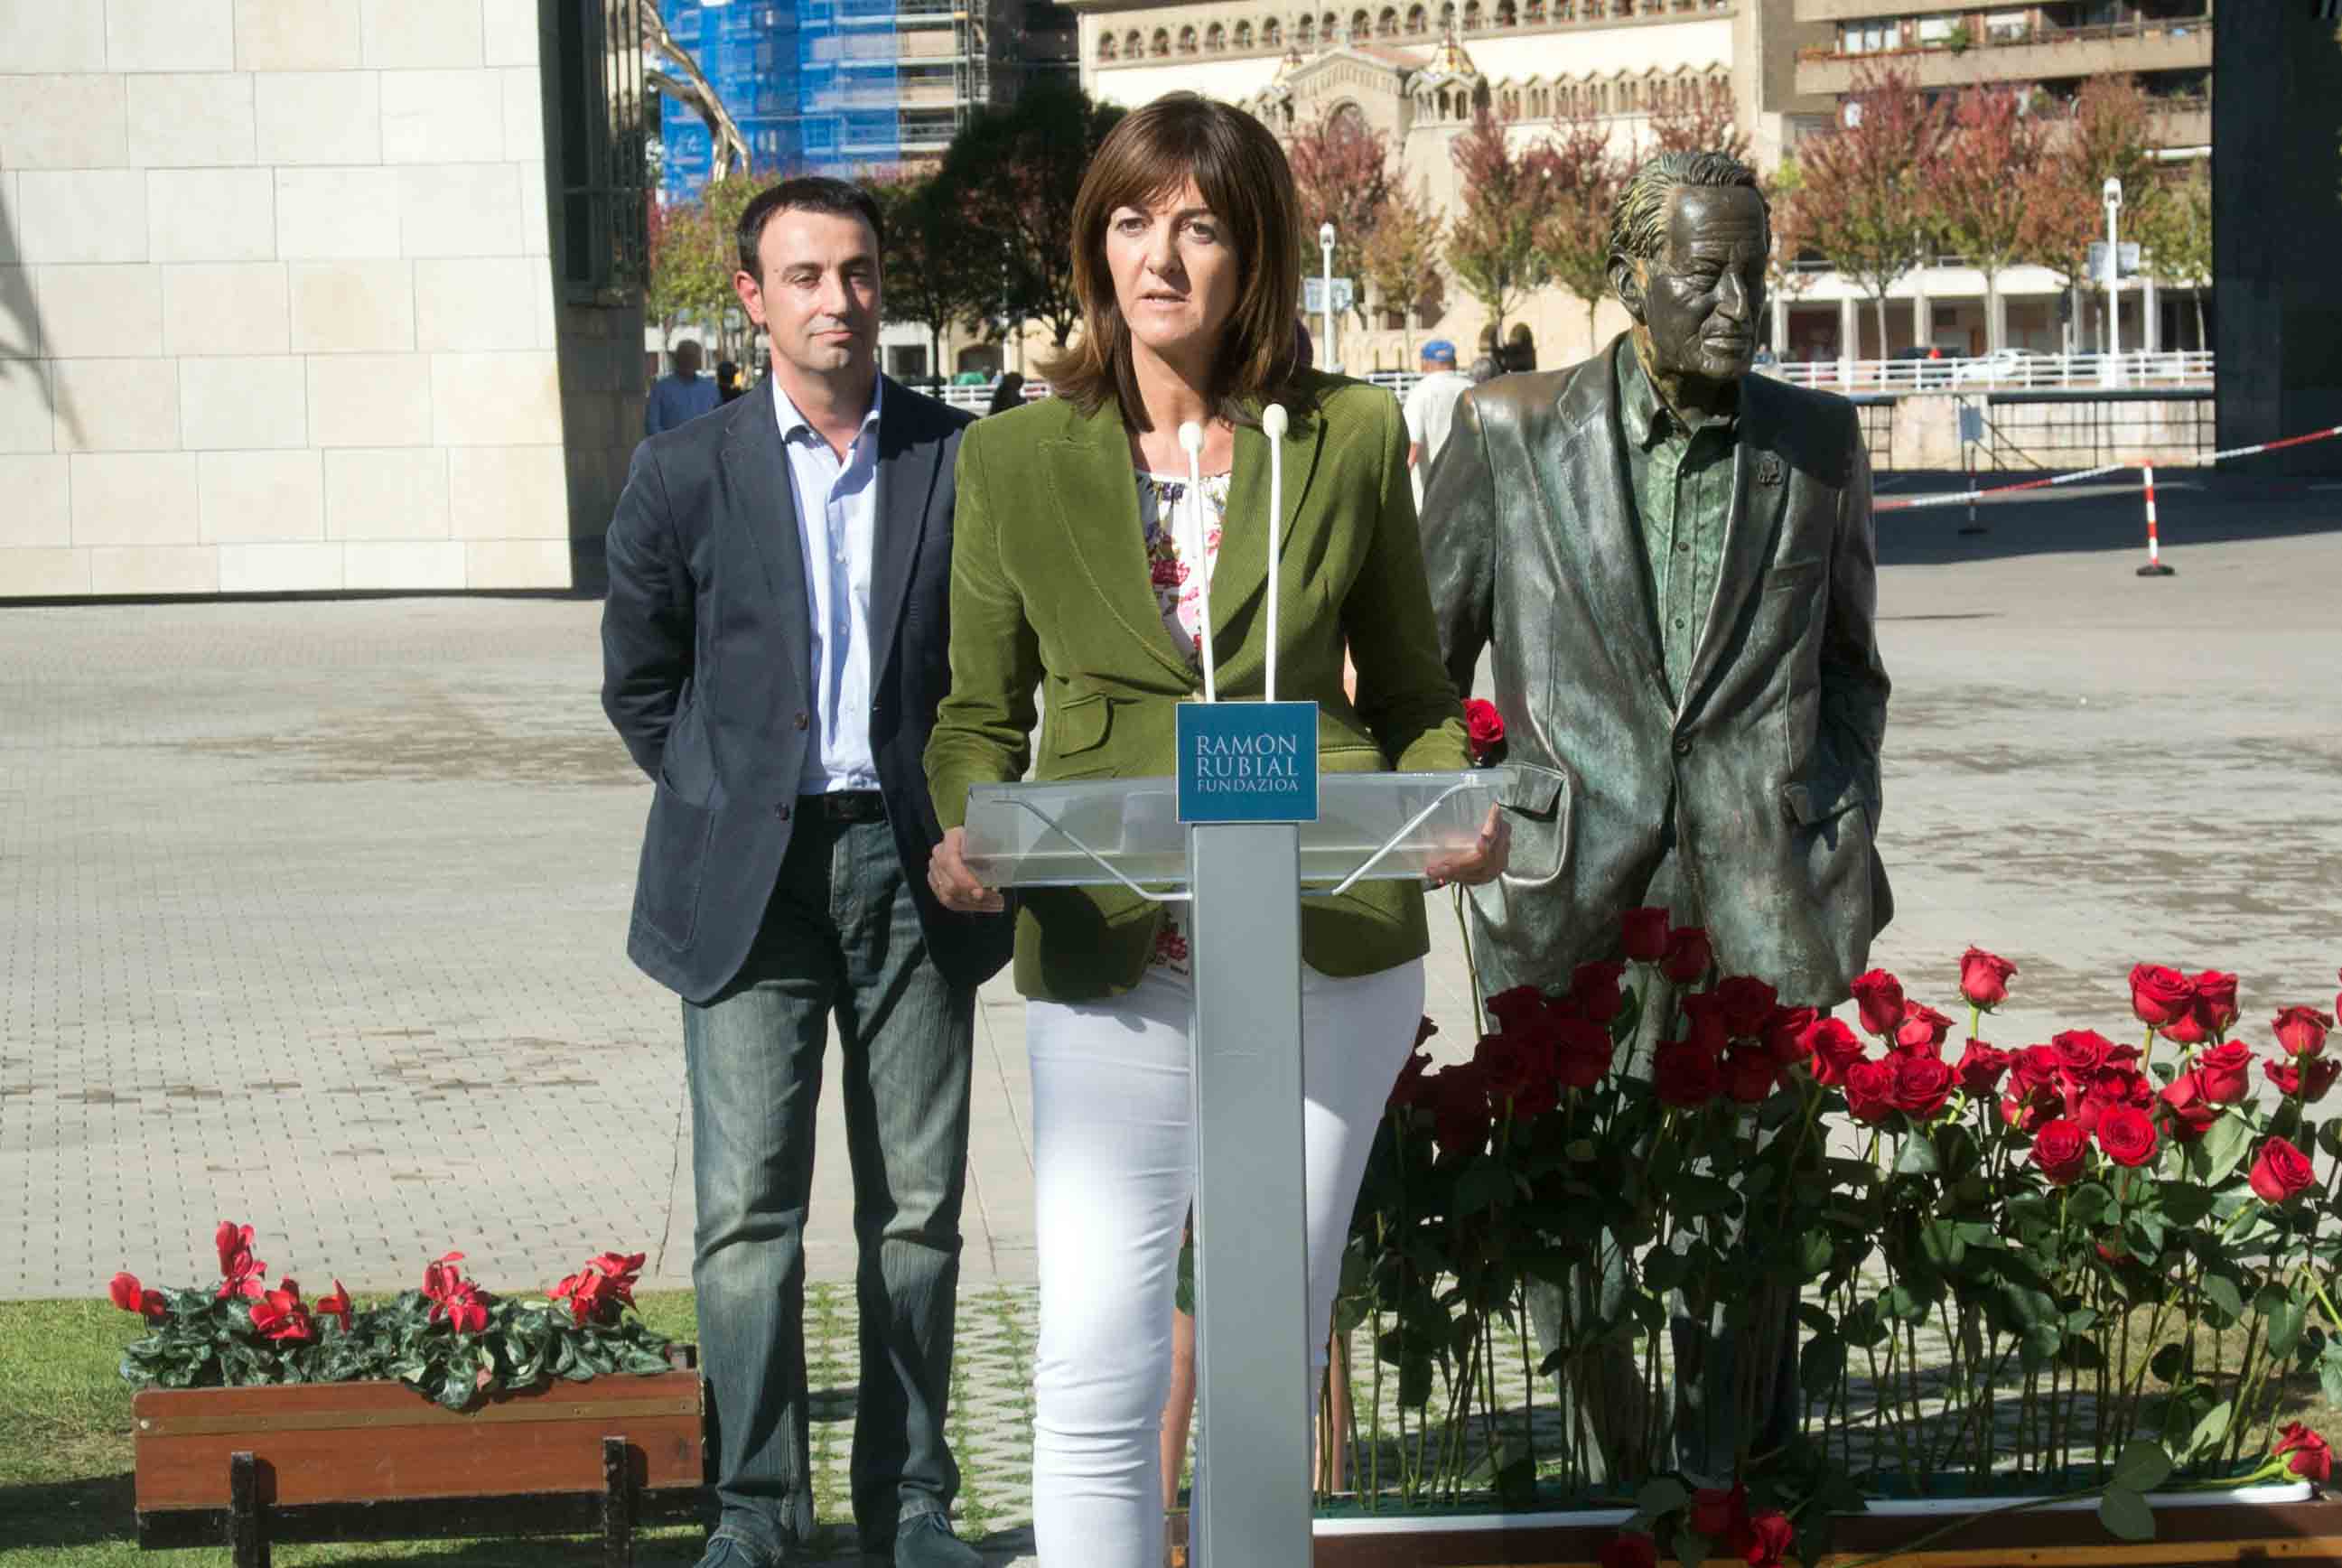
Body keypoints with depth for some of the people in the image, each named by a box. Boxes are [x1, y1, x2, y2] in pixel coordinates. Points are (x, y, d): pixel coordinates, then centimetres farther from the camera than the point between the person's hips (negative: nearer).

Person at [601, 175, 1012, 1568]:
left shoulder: (967, 462, 4)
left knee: (919, 1207, 5)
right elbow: (640, 683, 13)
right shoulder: (687, 474, 3)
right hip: (750, 876, -1)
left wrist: (962, 819, 7)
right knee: (749, 1209, -5)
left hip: (914, 868, 1)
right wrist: (728, 807, 7)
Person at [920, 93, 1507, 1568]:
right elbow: (980, 711, 8)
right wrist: (967, 834, -13)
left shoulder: (1351, 437, 5)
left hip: (1330, 937, 1)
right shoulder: (1014, 457, 5)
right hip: (1110, 956, -1)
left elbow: (1408, 687, 11)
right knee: (1094, 1366, -9)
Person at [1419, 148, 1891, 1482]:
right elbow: (1423, 658, 12)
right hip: (1573, 910, -1)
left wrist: (1842, 830, 10)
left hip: (1758, 908, 1)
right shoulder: (1512, 433, 3)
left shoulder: (1819, 442, 9)